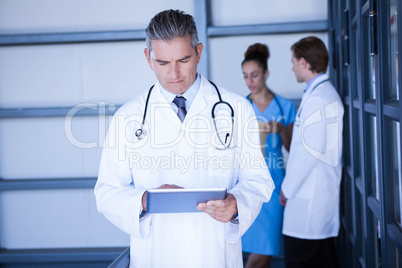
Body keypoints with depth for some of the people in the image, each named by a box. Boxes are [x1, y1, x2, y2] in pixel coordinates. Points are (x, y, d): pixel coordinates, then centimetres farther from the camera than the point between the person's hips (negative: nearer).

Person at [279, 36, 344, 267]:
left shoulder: (317, 98, -16)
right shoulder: (326, 93, 16)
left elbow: (309, 151, -19)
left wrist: (287, 188, -9)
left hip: (309, 199, -10)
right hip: (323, 195, 10)